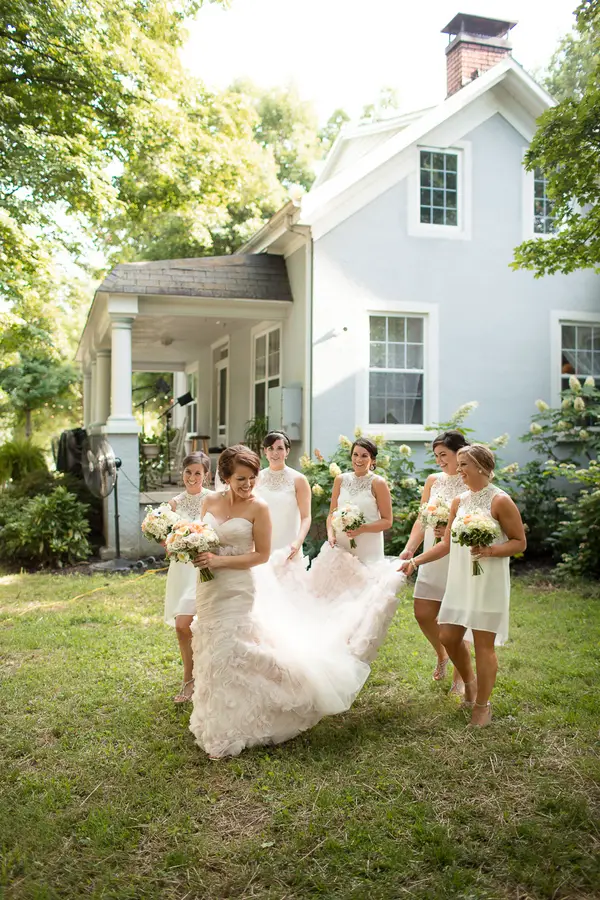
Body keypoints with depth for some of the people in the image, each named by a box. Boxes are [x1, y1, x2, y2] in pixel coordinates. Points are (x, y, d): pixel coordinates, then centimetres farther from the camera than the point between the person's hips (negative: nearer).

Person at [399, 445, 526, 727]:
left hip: (488, 581, -6)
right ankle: (469, 682, 33)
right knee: (448, 637, 6)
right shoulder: (459, 501, 10)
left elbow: (520, 542, -7)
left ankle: (482, 705, 15)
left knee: (483, 643, -1)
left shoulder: (500, 501, -9)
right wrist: (415, 561, 8)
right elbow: (447, 544, 14)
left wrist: (490, 550, -22)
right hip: (460, 579, 6)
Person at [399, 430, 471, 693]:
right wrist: (409, 549, -1)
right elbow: (422, 520, 10)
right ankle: (441, 654, 35)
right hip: (432, 559, 5)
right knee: (422, 613, 6)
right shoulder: (433, 480, 9)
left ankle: (459, 676, 22)